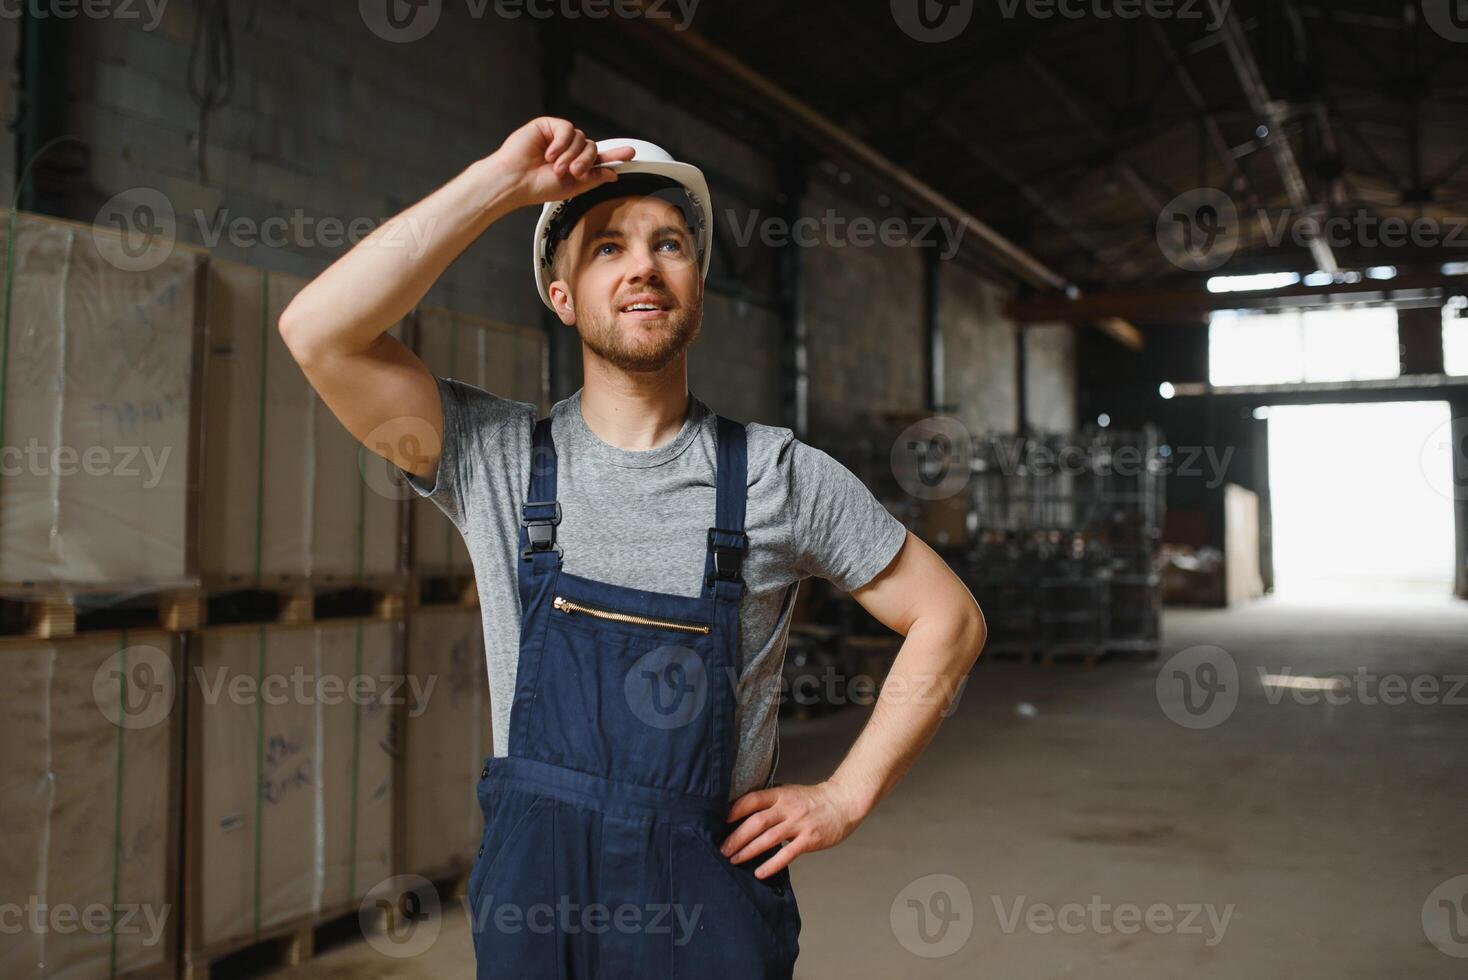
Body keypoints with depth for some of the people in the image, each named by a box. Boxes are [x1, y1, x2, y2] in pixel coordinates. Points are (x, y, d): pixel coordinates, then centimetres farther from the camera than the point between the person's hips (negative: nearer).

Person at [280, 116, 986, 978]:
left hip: (713, 894, 0)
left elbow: (949, 617, 2)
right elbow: (318, 330, -16)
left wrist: (845, 798, -4)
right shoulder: (496, 455, -4)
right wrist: (503, 182, -16)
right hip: (535, 885, 1)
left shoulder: (781, 475, -4)